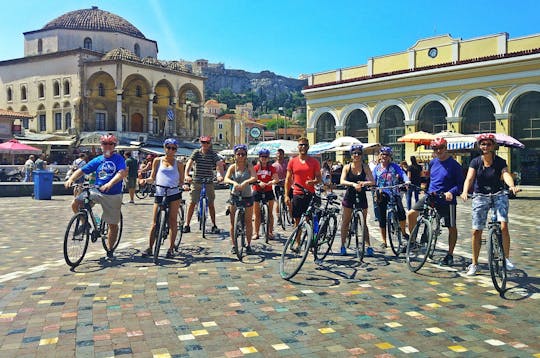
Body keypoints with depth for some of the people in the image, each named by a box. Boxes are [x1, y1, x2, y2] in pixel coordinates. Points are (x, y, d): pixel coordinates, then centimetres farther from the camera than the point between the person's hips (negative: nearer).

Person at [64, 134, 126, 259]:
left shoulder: (118, 159, -5)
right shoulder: (98, 160, 7)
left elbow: (122, 173, -23)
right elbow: (82, 170, 4)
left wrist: (110, 184, -38)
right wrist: (71, 179, -16)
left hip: (113, 196, -3)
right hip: (97, 191, 3)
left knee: (113, 224, 4)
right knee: (75, 204, -18)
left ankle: (110, 250, 22)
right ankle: (85, 223, 10)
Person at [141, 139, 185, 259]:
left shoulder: (178, 164, 10)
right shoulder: (157, 161, 11)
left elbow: (181, 180, 11)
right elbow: (152, 178, 11)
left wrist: (181, 185, -9)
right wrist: (146, 180, -8)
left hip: (174, 193, 0)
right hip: (159, 193, 0)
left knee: (173, 220, -1)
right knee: (155, 222, 0)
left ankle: (171, 248, 7)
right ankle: (149, 248, 10)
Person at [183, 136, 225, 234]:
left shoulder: (213, 154, 0)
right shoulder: (196, 152, 0)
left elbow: (219, 164, -14)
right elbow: (189, 163, -13)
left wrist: (220, 175, -33)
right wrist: (186, 175, -30)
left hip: (209, 182, 0)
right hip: (196, 181, 0)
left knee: (210, 204, 4)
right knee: (192, 202, -1)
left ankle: (214, 225, 14)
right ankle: (187, 225, 6)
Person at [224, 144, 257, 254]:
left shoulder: (249, 166, -3)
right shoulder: (233, 167, -2)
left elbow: (254, 177, -21)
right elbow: (226, 179, -18)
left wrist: (245, 182, -39)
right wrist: (234, 182, -38)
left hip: (247, 196, 0)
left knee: (248, 221, 5)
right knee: (233, 222, 4)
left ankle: (248, 245, 16)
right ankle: (233, 245, 14)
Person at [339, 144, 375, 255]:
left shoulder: (365, 167, -1)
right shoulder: (347, 167, -2)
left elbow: (372, 181, -10)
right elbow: (342, 181, -16)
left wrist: (364, 183, -30)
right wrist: (353, 184, -32)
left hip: (361, 196, 0)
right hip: (349, 196, 0)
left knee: (363, 222, 3)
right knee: (345, 221, 6)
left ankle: (368, 246, 10)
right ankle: (343, 245, 16)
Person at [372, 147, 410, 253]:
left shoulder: (394, 166, 3)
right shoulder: (377, 168, 10)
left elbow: (402, 174, -11)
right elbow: (373, 180, 6)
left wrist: (407, 180, -30)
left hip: (394, 193, -2)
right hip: (382, 194, 2)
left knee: (401, 211, -21)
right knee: (382, 218, 2)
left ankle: (404, 232, 6)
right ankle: (384, 241, 13)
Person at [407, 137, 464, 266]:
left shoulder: (454, 165, -8)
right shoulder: (433, 162, 8)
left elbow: (460, 183, -9)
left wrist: (451, 192, -25)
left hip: (446, 199, -4)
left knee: (452, 227, 3)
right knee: (411, 214, -10)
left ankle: (450, 255, 19)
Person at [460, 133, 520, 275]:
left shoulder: (500, 162, -5)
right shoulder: (475, 162, -3)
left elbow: (506, 175, -23)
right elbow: (469, 178, -16)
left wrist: (512, 186, -44)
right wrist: (465, 192, -36)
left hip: (499, 196, -1)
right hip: (480, 197, 1)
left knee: (503, 227, -19)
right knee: (476, 231, 0)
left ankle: (507, 258, 1)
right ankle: (474, 264, 13)